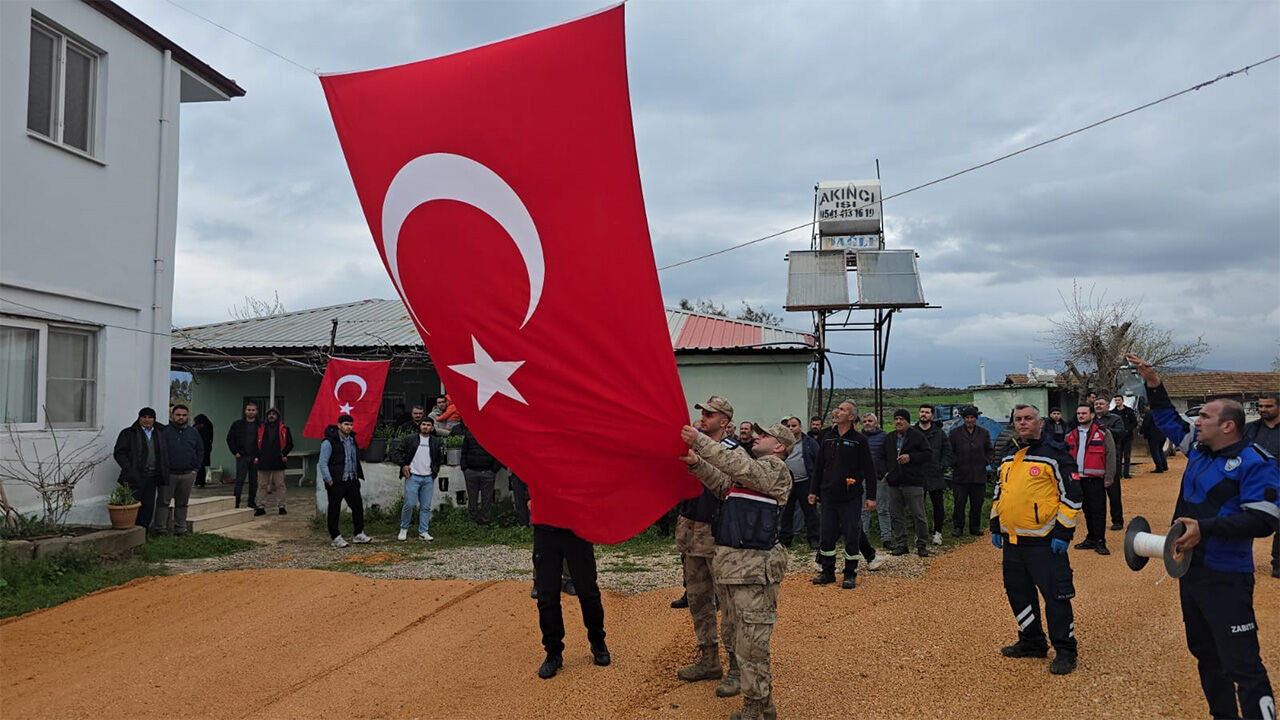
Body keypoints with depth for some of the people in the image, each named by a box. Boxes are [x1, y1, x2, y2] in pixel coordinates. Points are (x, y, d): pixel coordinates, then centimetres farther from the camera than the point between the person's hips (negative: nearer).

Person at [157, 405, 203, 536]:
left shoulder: (193, 432, 12)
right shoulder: (165, 431, -2)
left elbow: (200, 451, 18)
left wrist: (195, 467, 9)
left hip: (188, 475, 4)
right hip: (168, 474, -4)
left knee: (182, 503, 10)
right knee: (164, 501, -2)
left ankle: (180, 529, 16)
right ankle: (160, 528, 2)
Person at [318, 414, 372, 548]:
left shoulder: (352, 439, 12)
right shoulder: (329, 442, -12)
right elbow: (322, 463, -13)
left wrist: (357, 475, 16)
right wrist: (329, 480, -15)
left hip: (352, 480, 7)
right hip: (336, 482, -7)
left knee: (358, 506, 8)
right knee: (334, 510, 2)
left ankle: (359, 534, 18)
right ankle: (335, 537, 11)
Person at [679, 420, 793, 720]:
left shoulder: (774, 468, -6)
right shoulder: (754, 470, 22)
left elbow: (738, 465, -19)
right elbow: (723, 484, 19)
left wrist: (700, 441, -18)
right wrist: (697, 463, 4)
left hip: (754, 566, -10)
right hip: (734, 562, 10)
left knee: (752, 640, -6)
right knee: (742, 636, 16)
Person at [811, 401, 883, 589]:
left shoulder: (859, 440, -5)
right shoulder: (827, 437, 8)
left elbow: (869, 470, -4)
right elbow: (818, 466, 14)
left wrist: (871, 496, -8)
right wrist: (813, 491, 12)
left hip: (851, 497, -4)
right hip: (829, 495, 4)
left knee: (851, 535, 1)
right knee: (827, 535, 8)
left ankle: (850, 575, 13)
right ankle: (827, 572, 21)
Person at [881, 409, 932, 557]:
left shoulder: (917, 436, -2)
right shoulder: (889, 439, 15)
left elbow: (928, 454, -6)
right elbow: (883, 457, 25)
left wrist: (911, 457, -16)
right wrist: (886, 471, 10)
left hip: (913, 482, -5)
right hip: (894, 483, 5)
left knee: (918, 515, -1)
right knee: (896, 516, 7)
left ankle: (922, 545, 10)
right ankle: (900, 544, 17)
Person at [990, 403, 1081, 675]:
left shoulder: (1055, 454, -8)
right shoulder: (1009, 457, 14)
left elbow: (1071, 495, -10)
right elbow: (999, 492, 22)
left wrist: (1063, 533, -14)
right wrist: (995, 527, 18)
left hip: (1044, 541, -7)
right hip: (1012, 539, 7)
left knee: (1055, 595, -4)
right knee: (1018, 592, 14)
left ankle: (1065, 650, 9)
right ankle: (1031, 642, 29)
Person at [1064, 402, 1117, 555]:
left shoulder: (1103, 433, -3)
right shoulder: (1071, 434, 13)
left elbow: (1110, 456, -5)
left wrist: (1109, 477, -10)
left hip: (1096, 479, -5)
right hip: (1078, 478, 5)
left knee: (1098, 511, -5)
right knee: (1087, 510, 12)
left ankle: (1100, 541, 0)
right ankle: (1091, 539, 21)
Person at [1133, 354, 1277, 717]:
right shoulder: (1199, 448, 8)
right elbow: (1169, 422, 25)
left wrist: (1205, 529, -28)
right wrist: (1153, 384, 16)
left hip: (1225, 578, -9)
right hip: (1190, 568, 9)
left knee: (1242, 665, -10)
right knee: (1205, 653, 20)